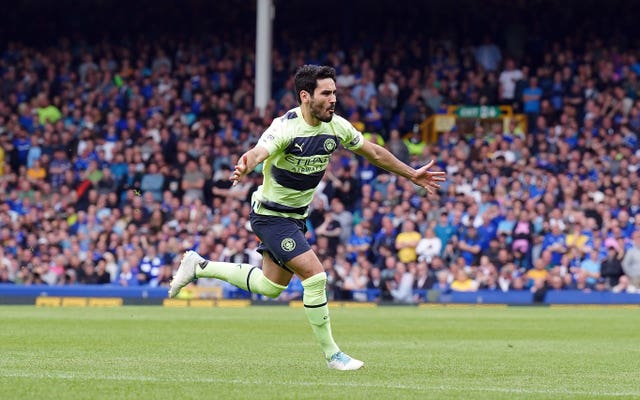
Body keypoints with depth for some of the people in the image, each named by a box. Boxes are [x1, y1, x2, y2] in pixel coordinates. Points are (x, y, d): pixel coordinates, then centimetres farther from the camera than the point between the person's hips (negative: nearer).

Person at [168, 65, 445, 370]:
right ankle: (331, 354, -4)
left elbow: (374, 153, 10)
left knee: (271, 287, 18)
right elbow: (259, 152, -45)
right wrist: (245, 167, -68)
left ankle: (198, 266, 32)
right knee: (315, 276, -17)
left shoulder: (336, 127, -5)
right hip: (271, 215, -8)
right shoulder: (286, 128, -26)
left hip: (296, 215, 8)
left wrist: (412, 175, 16)